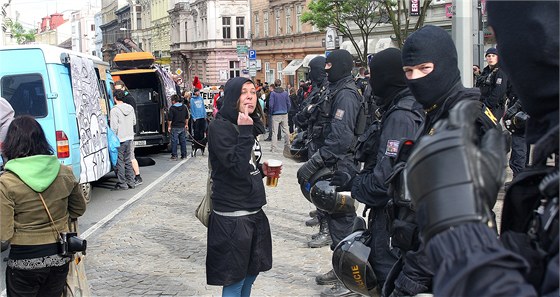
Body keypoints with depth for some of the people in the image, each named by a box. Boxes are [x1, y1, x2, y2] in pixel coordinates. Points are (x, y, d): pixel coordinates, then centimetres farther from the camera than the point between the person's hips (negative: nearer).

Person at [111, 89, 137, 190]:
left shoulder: (114, 110, -15)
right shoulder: (130, 108, 6)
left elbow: (114, 127, -17)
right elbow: (134, 122, 15)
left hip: (119, 139, -7)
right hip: (129, 138, 7)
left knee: (120, 162, 0)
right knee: (128, 161, 15)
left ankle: (122, 184, 2)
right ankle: (131, 182, 17)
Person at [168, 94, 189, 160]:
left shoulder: (172, 108, -12)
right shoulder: (184, 107, 6)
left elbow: (170, 119, -12)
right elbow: (187, 117, 14)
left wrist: (169, 126, -4)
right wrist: (186, 124, 23)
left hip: (175, 127, -5)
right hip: (182, 127, 5)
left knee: (174, 141, 0)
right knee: (183, 141, 11)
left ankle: (174, 155, -1)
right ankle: (184, 155, 14)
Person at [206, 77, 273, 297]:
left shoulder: (249, 125, 10)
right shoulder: (220, 127, -15)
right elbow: (237, 168, -24)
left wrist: (262, 170, 3)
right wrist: (244, 132, -25)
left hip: (254, 212, 8)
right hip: (232, 216, -8)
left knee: (251, 273, 17)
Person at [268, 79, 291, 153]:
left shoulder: (273, 93, -9)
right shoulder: (285, 93, 1)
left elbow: (271, 105, -10)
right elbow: (289, 104, 3)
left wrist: (271, 113, 4)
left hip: (276, 114, -3)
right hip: (284, 114, 3)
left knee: (274, 131, -1)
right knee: (286, 130, 11)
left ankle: (273, 147, -4)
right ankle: (287, 145, 19)